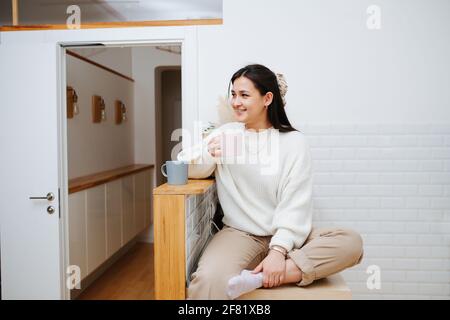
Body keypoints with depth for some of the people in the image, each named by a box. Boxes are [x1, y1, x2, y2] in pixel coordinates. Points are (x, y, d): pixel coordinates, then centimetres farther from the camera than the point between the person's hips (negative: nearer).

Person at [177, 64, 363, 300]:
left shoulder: (294, 142, -1)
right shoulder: (226, 133, 7)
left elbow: (295, 204, -8)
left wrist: (278, 250, -22)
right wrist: (209, 154, -19)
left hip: (285, 236, 2)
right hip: (240, 234, -1)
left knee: (350, 242, -27)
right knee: (209, 280, -34)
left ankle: (257, 279, -28)